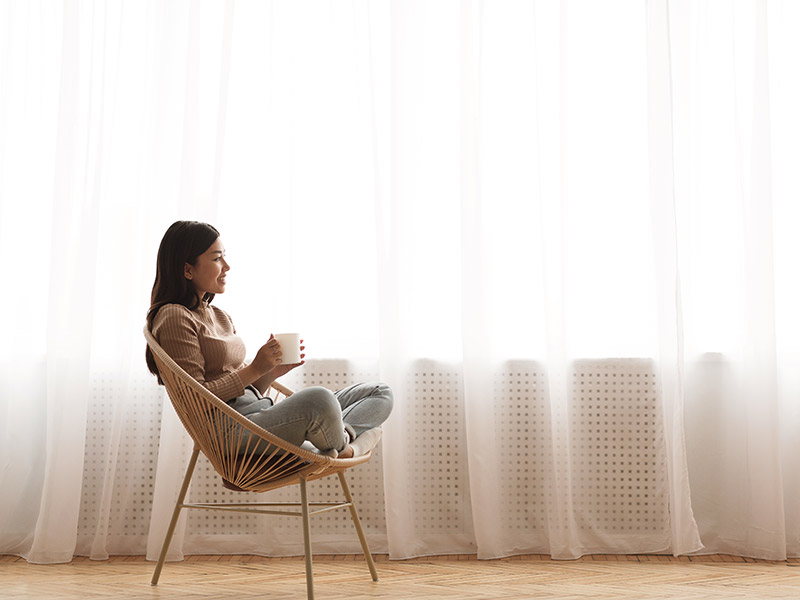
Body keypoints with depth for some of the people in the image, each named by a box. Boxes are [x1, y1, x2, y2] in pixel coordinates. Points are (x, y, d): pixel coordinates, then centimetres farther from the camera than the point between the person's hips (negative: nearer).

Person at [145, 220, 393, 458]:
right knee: (319, 399, -39)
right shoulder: (174, 317, -5)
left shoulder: (220, 317, 24)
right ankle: (340, 447, -9)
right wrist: (254, 370, -13)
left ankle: (344, 433, -27)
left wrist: (273, 371, 3)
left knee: (380, 393, 2)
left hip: (263, 416, 10)